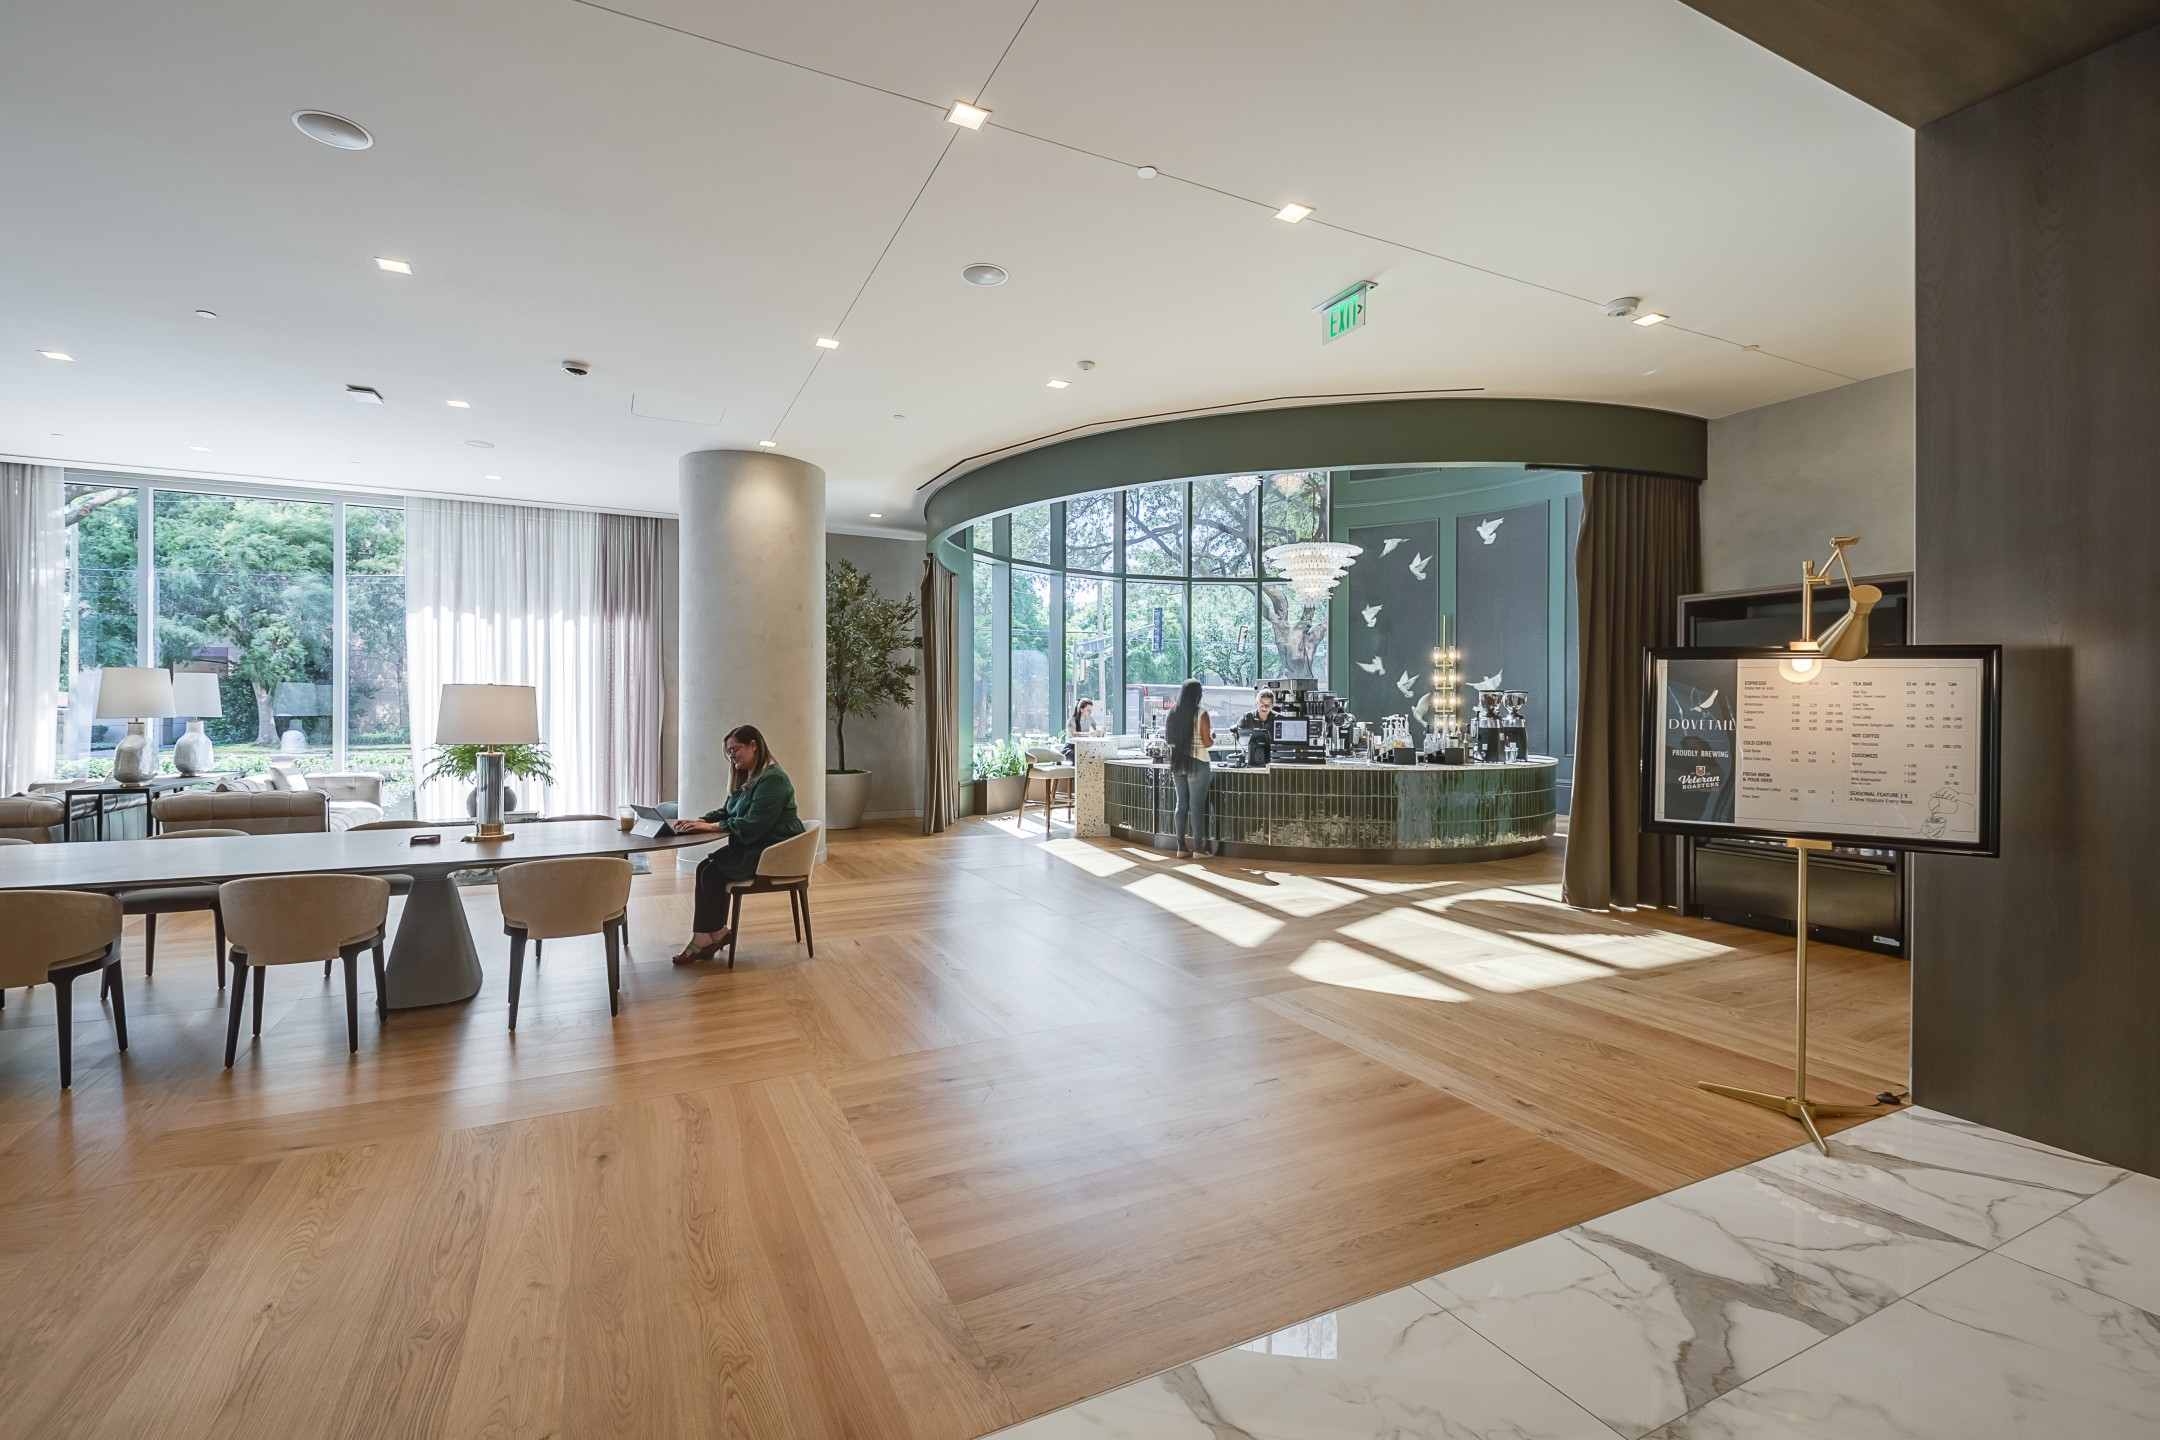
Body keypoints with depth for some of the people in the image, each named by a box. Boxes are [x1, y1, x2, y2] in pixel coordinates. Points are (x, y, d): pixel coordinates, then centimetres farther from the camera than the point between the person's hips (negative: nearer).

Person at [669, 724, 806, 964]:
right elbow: (725, 812, 15)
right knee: (704, 867, -7)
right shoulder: (745, 778, 14)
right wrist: (698, 822, -4)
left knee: (713, 872, -14)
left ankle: (716, 934, 6)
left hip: (774, 854, -10)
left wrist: (709, 826, -22)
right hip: (750, 847, 10)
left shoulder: (772, 779, -20)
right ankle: (705, 937, -9)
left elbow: (751, 825, -25)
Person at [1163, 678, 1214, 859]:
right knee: (1197, 806, 0)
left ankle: (1181, 847, 13)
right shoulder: (1201, 714, -11)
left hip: (1177, 763, 5)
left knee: (1181, 804, 10)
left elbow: (1167, 738, 11)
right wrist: (1212, 736, 8)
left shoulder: (1173, 713, 3)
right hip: (1197, 763, -5)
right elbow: (1207, 742, -12)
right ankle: (1198, 847, 3)